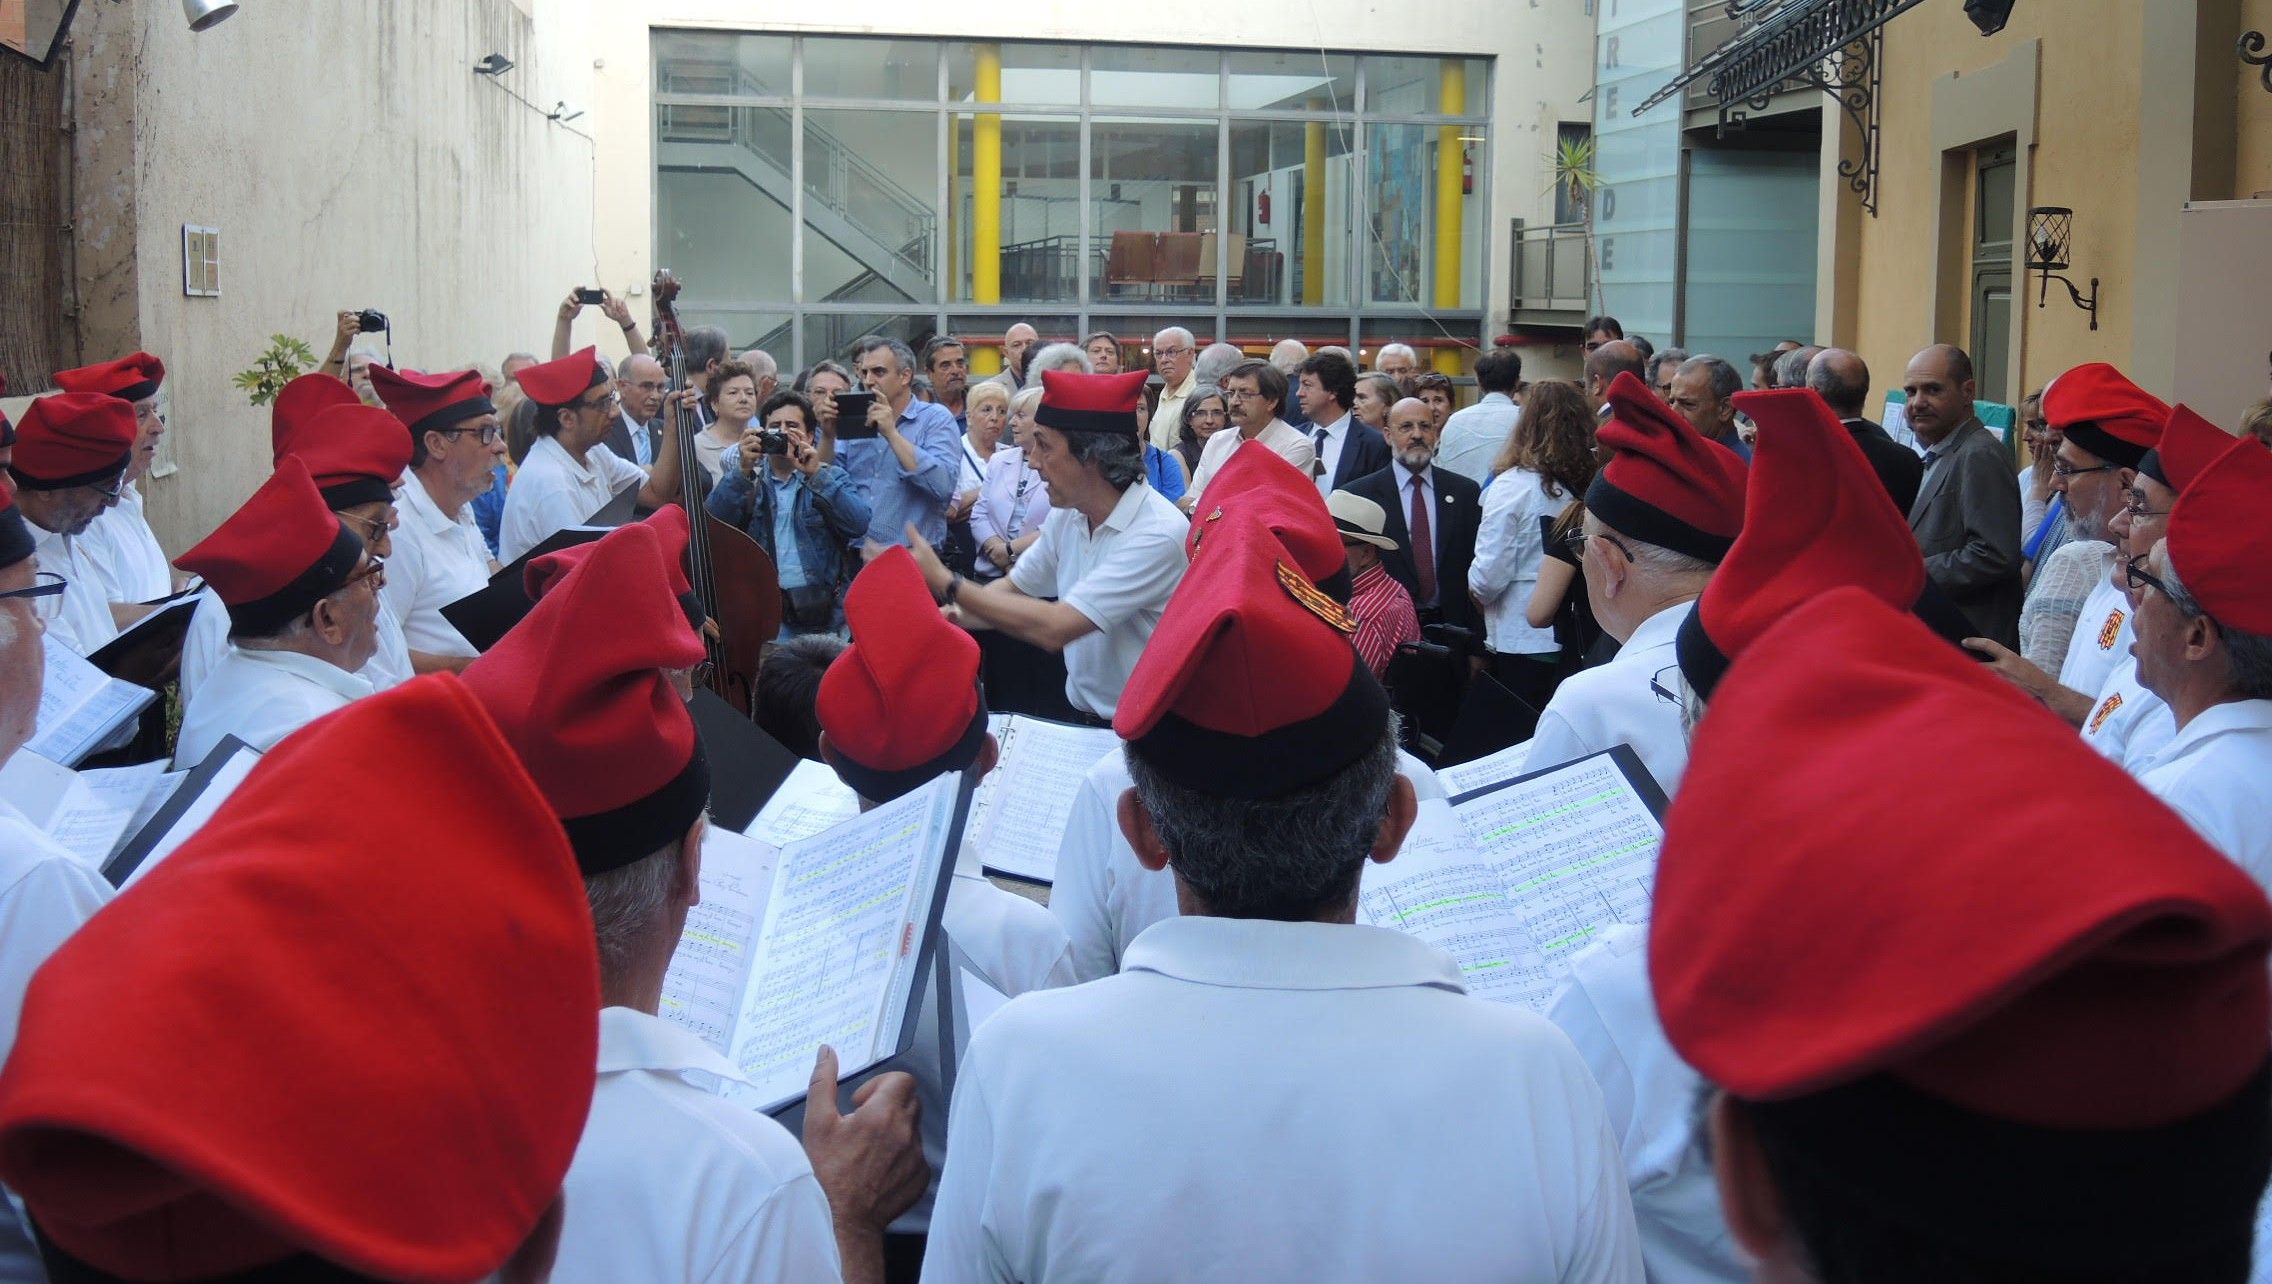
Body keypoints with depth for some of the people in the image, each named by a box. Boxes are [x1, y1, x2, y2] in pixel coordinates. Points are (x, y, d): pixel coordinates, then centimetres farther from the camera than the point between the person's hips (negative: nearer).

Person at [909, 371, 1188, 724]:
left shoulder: (1157, 535, -21)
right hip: (1079, 716, 6)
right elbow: (1011, 589, 13)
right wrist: (951, 616, -8)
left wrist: (944, 582, -19)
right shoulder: (1067, 515, 2)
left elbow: (1053, 628, -25)